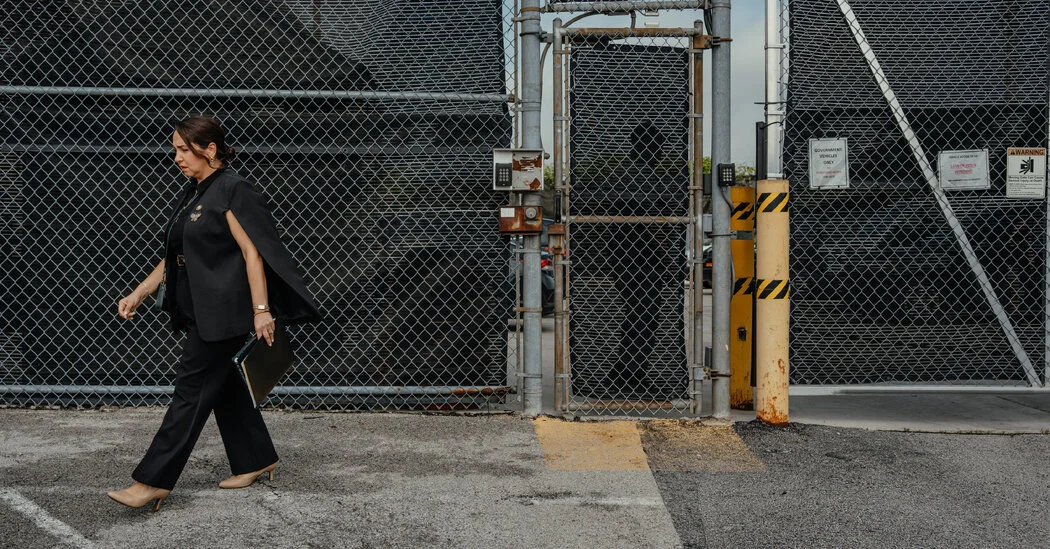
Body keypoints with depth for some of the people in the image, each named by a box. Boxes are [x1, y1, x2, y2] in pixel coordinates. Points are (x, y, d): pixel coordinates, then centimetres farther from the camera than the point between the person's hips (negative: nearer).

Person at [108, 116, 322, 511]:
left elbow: (253, 253, -18)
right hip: (200, 312, 9)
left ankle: (154, 481, -2)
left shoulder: (233, 190, -12)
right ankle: (257, 460, 27)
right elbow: (174, 257, 20)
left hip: (223, 315, -9)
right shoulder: (192, 195, 15)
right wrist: (138, 294, 15)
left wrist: (261, 310, -22)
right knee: (226, 388, 14)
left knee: (192, 390, -6)